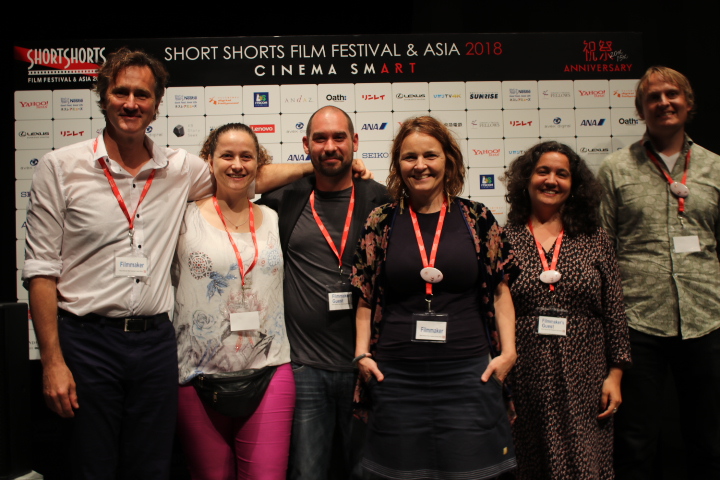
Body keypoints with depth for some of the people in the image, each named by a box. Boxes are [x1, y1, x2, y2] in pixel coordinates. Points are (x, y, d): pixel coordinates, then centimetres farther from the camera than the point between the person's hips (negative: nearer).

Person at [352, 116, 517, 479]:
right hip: (396, 377, 1)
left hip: (468, 373, 0)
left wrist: (508, 351, -1)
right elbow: (366, 297, 9)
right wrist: (362, 353, 0)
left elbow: (500, 290, 7)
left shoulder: (477, 218, 3)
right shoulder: (382, 222, 4)